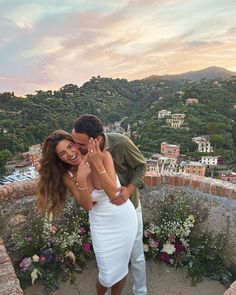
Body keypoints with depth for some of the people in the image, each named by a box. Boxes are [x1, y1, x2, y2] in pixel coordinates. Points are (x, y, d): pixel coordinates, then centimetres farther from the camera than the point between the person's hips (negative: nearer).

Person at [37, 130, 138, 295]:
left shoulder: (103, 156, -21)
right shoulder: (67, 176, -11)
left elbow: (113, 195, -25)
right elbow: (87, 205, -16)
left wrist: (98, 164, -35)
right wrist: (81, 179, -31)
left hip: (124, 218, 0)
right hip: (101, 225, 1)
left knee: (121, 267, 17)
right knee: (108, 275, 8)